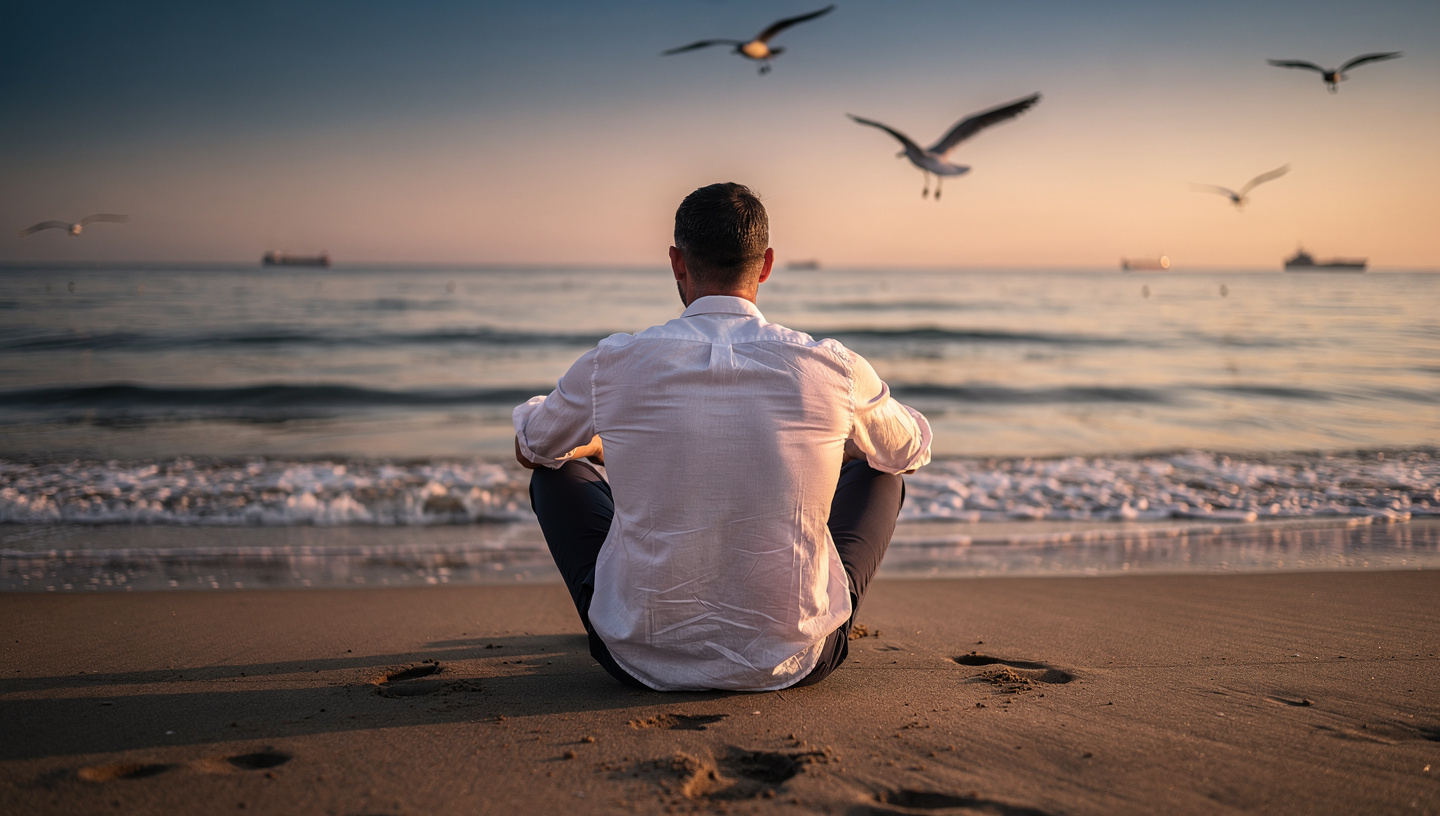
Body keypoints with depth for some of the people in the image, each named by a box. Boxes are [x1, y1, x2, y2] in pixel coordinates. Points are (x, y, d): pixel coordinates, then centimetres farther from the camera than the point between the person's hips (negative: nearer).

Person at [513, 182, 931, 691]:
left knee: (557, 470, 25)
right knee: (880, 472, 24)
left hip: (644, 661, 0)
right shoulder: (832, 369, -12)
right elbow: (913, 450, 12)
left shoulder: (611, 367, -12)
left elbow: (531, 447, 11)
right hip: (795, 663, 0)